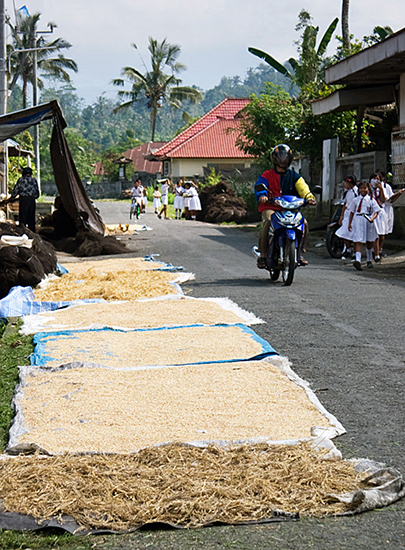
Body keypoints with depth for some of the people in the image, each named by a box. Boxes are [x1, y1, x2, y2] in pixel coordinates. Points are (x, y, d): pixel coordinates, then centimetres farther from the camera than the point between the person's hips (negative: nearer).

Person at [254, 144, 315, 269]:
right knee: (267, 222, -34)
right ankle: (262, 255, -27)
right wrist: (262, 196, -32)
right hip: (270, 207, -3)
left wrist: (309, 197, -21)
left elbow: (302, 186, 1)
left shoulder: (293, 175, 16)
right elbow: (259, 185, -8)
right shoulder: (268, 174, 8)